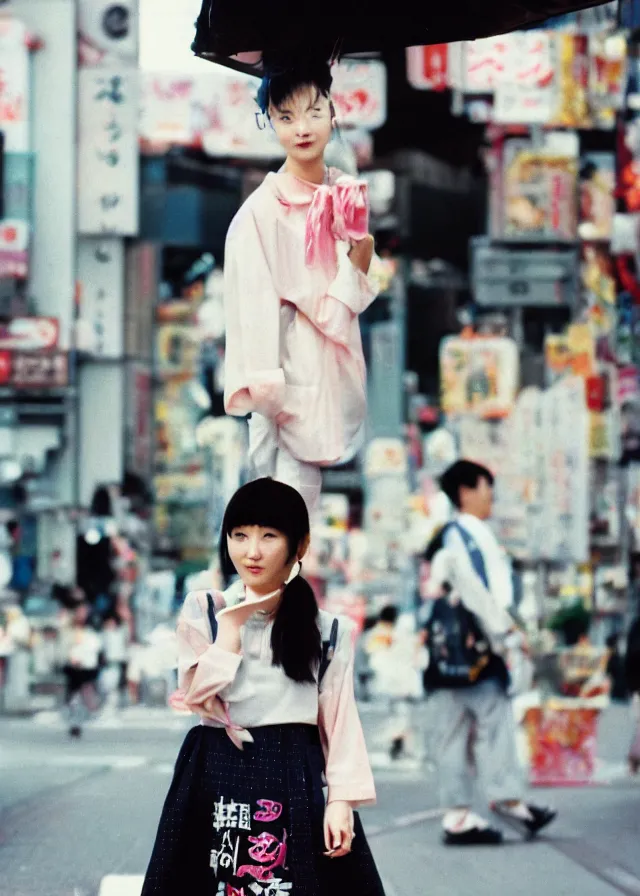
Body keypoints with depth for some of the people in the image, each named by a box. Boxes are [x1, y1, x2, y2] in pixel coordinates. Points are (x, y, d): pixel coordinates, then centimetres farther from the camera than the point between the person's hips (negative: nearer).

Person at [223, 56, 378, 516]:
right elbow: (254, 303, -14)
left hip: (339, 370, 7)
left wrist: (362, 252, -6)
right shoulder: (263, 210, -13)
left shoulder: (348, 194, 7)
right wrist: (265, 390, -18)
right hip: (293, 375, -7)